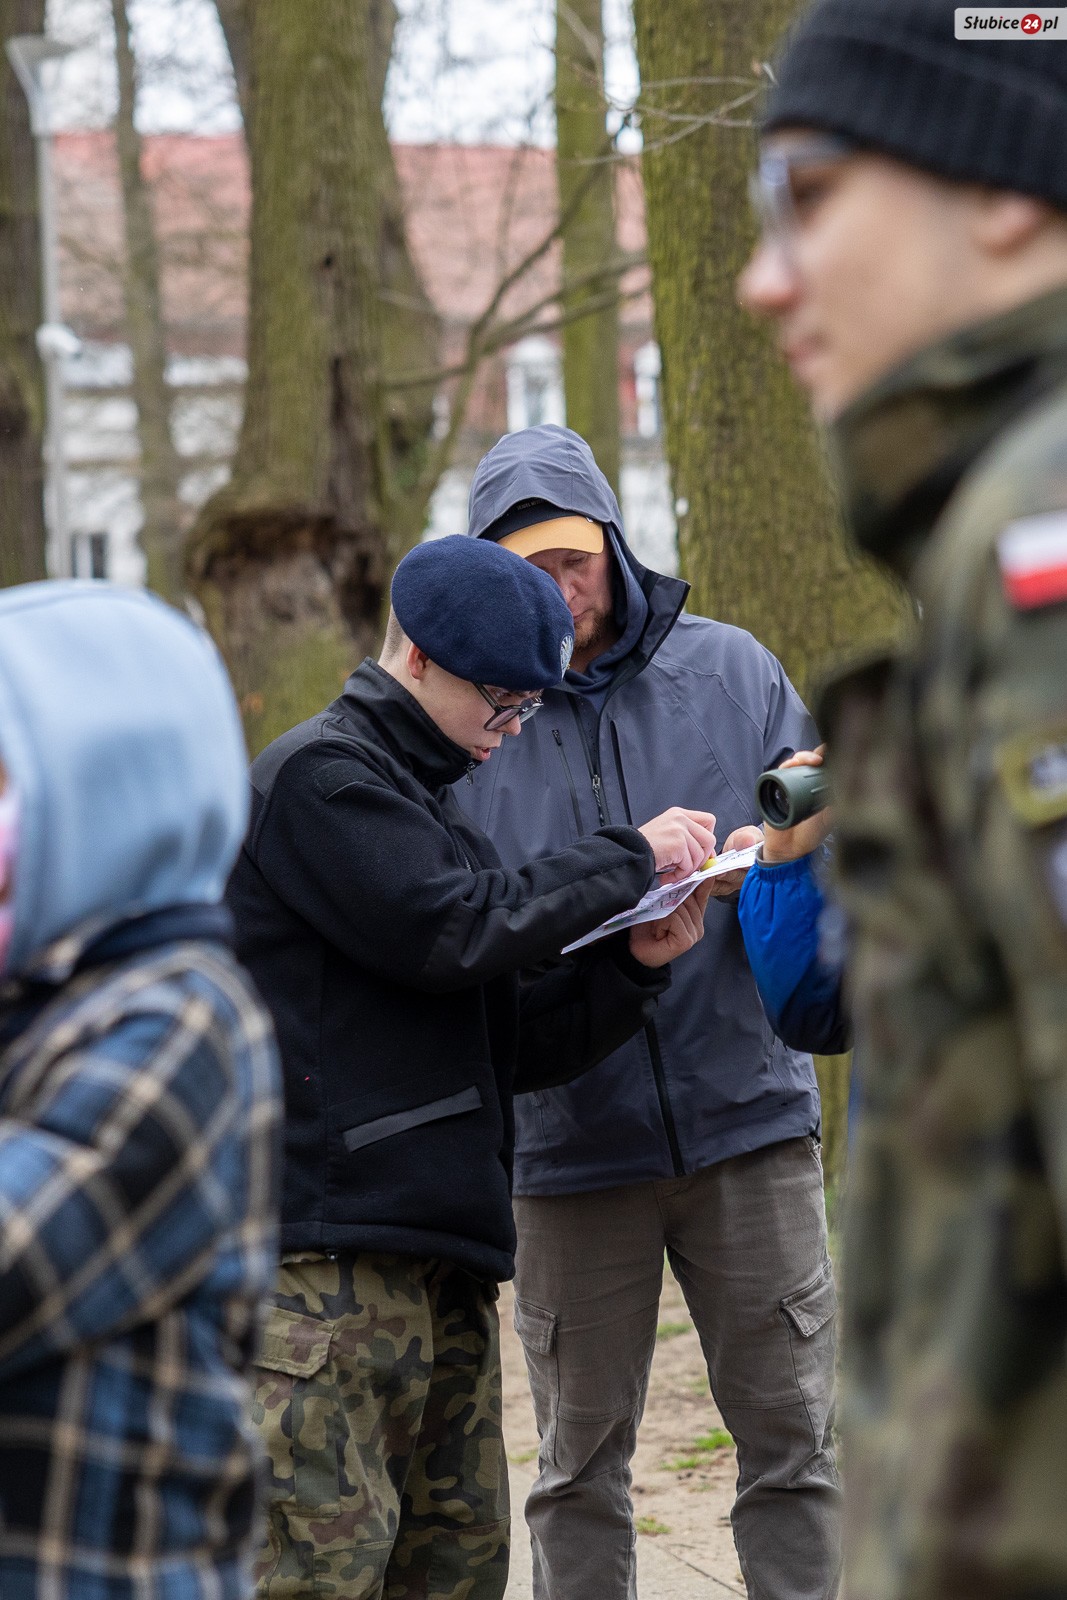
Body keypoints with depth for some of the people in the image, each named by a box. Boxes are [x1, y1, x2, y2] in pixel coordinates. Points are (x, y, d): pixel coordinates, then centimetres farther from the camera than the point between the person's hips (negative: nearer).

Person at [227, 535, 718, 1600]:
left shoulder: (427, 805, 26)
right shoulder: (320, 776, -3)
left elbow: (513, 1045, 21)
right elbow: (454, 934, -16)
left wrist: (635, 964, 4)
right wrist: (628, 860, -5)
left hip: (439, 1252, 9)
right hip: (331, 1248, -9)